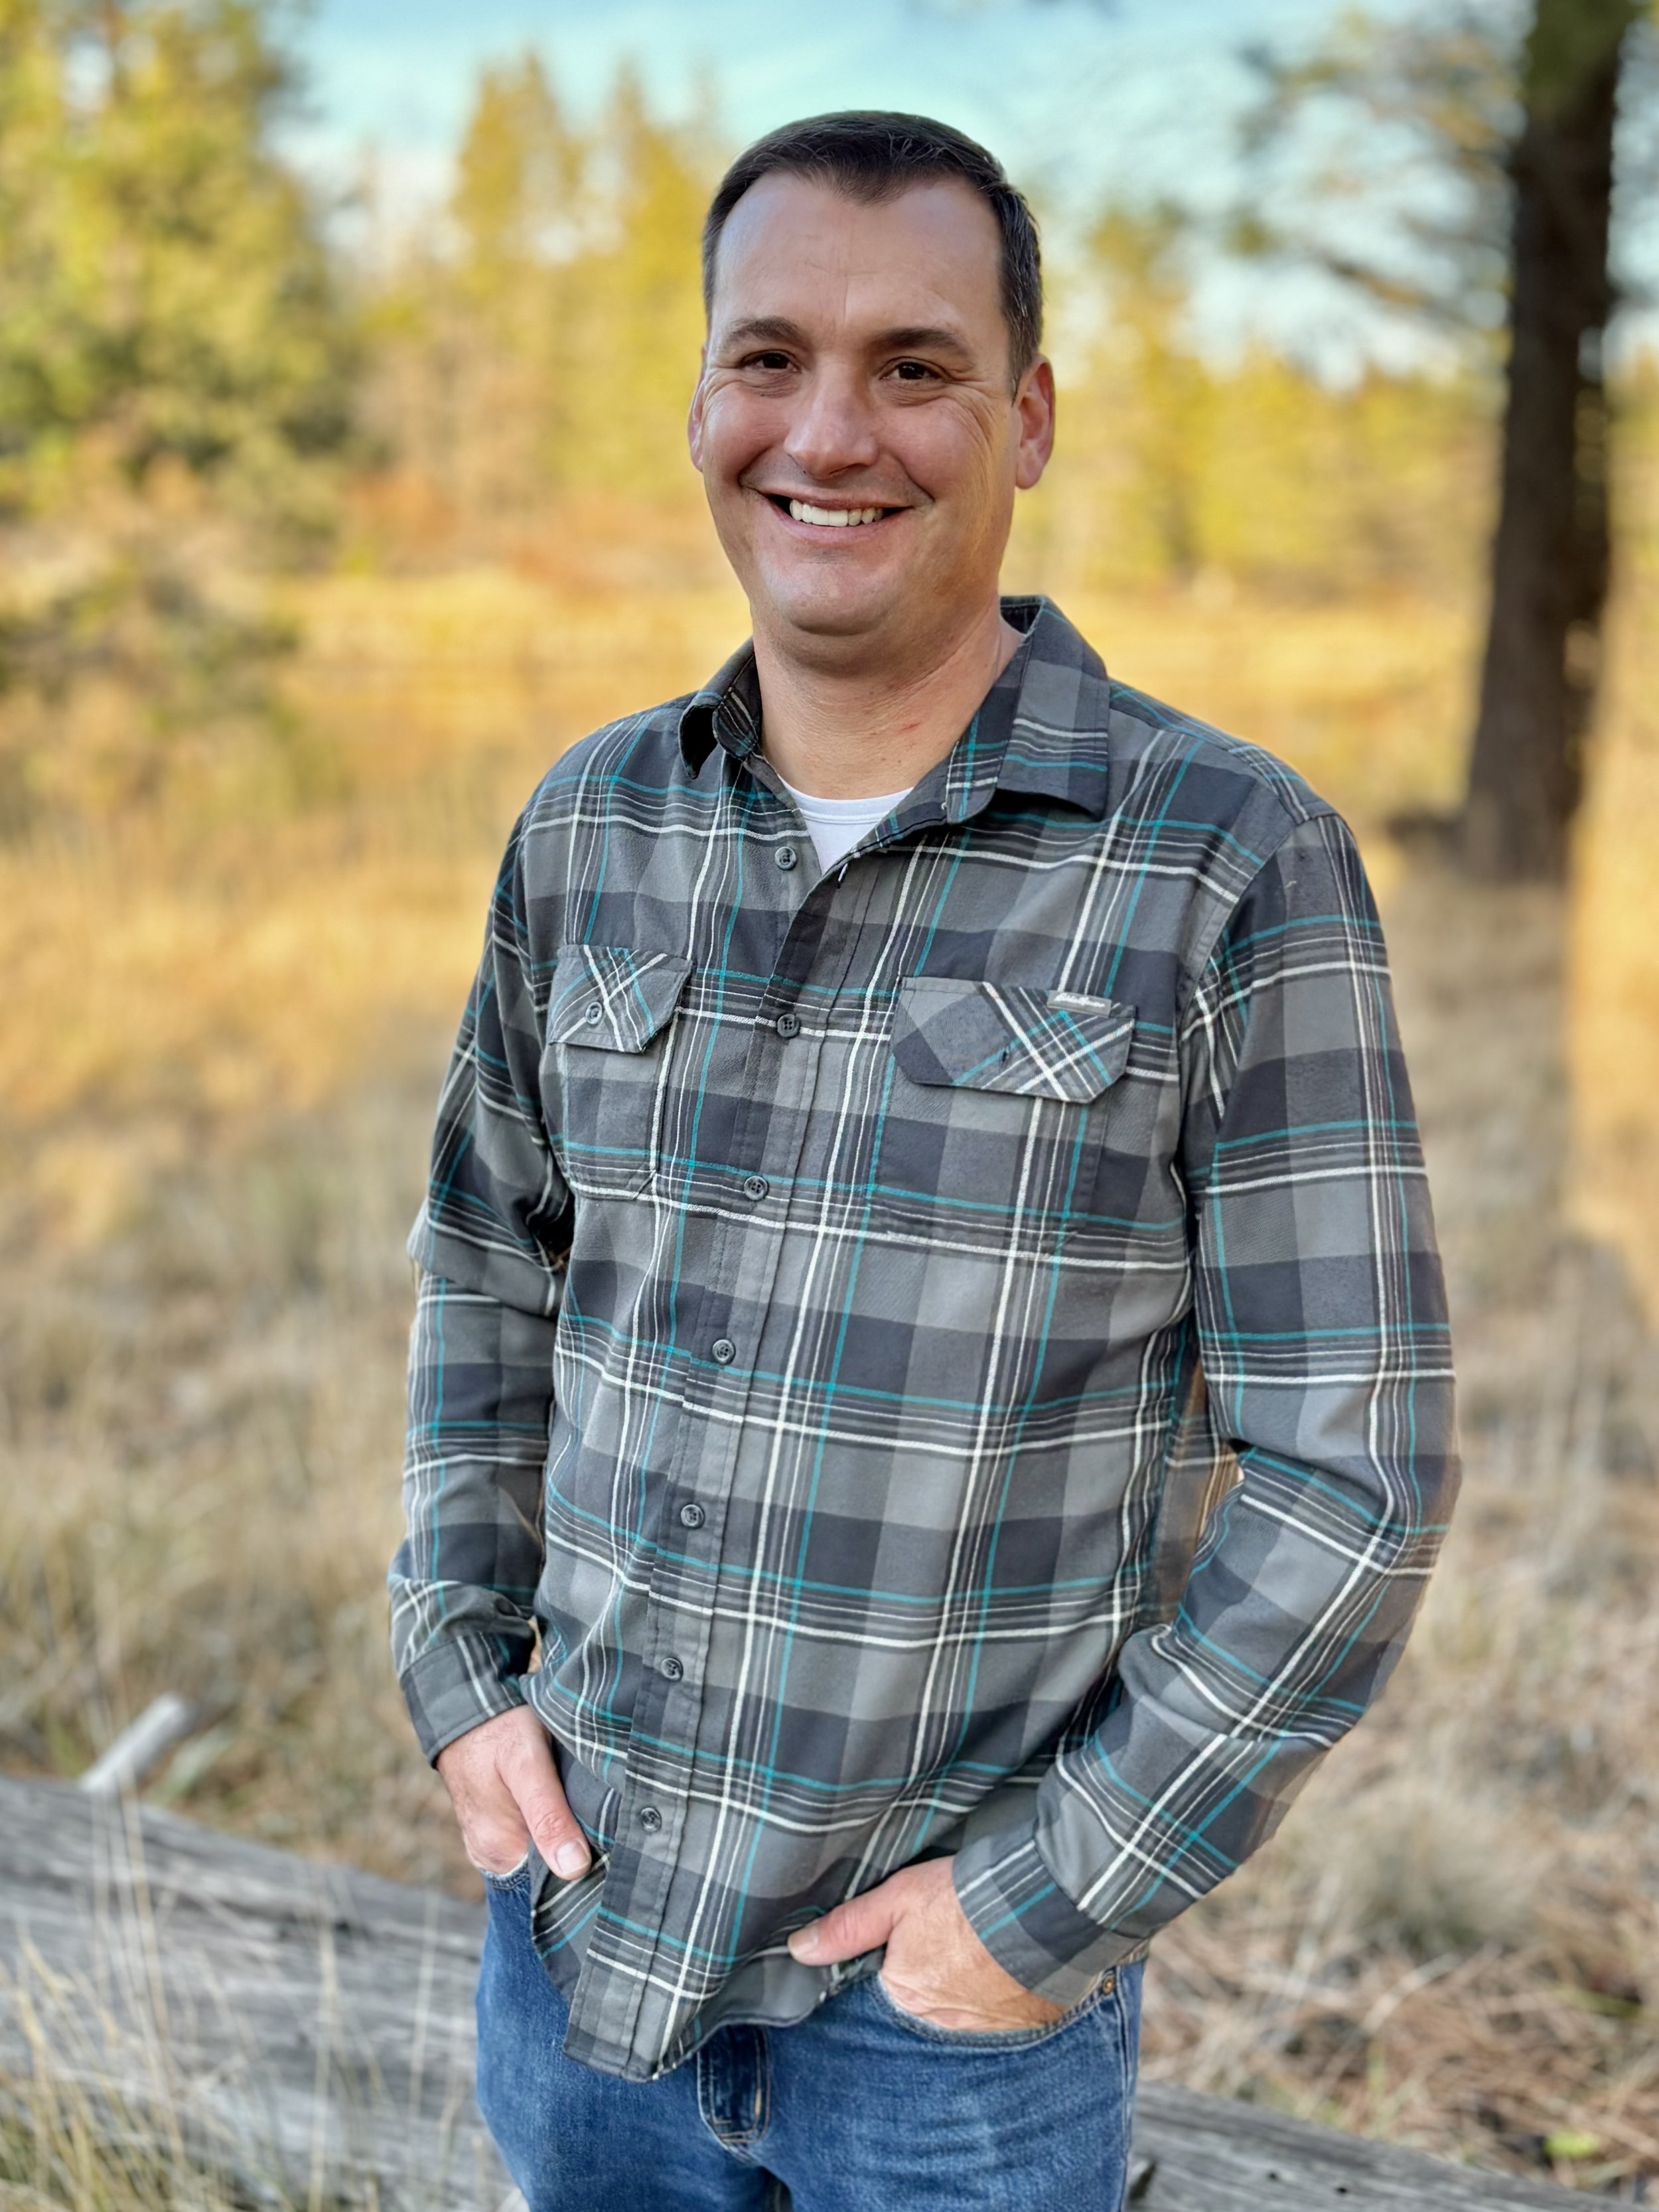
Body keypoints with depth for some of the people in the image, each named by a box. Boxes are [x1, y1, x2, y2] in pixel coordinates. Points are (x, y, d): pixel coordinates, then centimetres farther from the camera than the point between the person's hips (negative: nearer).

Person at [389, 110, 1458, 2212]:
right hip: (578, 1908, 4)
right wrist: (459, 1678, 3)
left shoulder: (1236, 864, -16)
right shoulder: (593, 828, -2)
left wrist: (1054, 1901, -14)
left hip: (957, 1975, -3)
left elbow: (1350, 1475, -14)